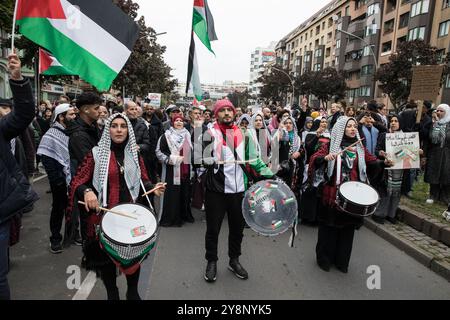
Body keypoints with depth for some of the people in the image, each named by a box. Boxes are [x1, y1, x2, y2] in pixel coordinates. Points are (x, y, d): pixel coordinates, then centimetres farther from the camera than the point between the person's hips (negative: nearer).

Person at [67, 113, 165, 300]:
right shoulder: (96, 153, -5)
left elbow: (142, 181, 12)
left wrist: (152, 188, -9)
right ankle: (112, 294, 38)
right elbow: (77, 182, -6)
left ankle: (133, 292, 38)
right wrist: (87, 191, -28)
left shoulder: (134, 154, 5)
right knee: (106, 258, 13)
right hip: (104, 215, -2)